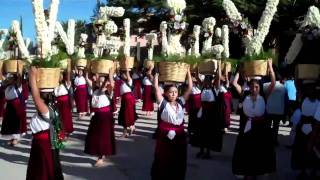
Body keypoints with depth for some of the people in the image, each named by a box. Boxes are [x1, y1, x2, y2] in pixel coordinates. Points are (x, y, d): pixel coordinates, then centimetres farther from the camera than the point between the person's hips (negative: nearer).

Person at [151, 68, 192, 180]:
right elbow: (156, 87, -14)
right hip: (165, 135, -4)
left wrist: (188, 72, 3)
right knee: (163, 161, 8)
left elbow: (190, 87, 3)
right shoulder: (163, 103, -8)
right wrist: (157, 73, -6)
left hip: (179, 135, 4)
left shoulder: (180, 102, 3)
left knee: (179, 162, 14)